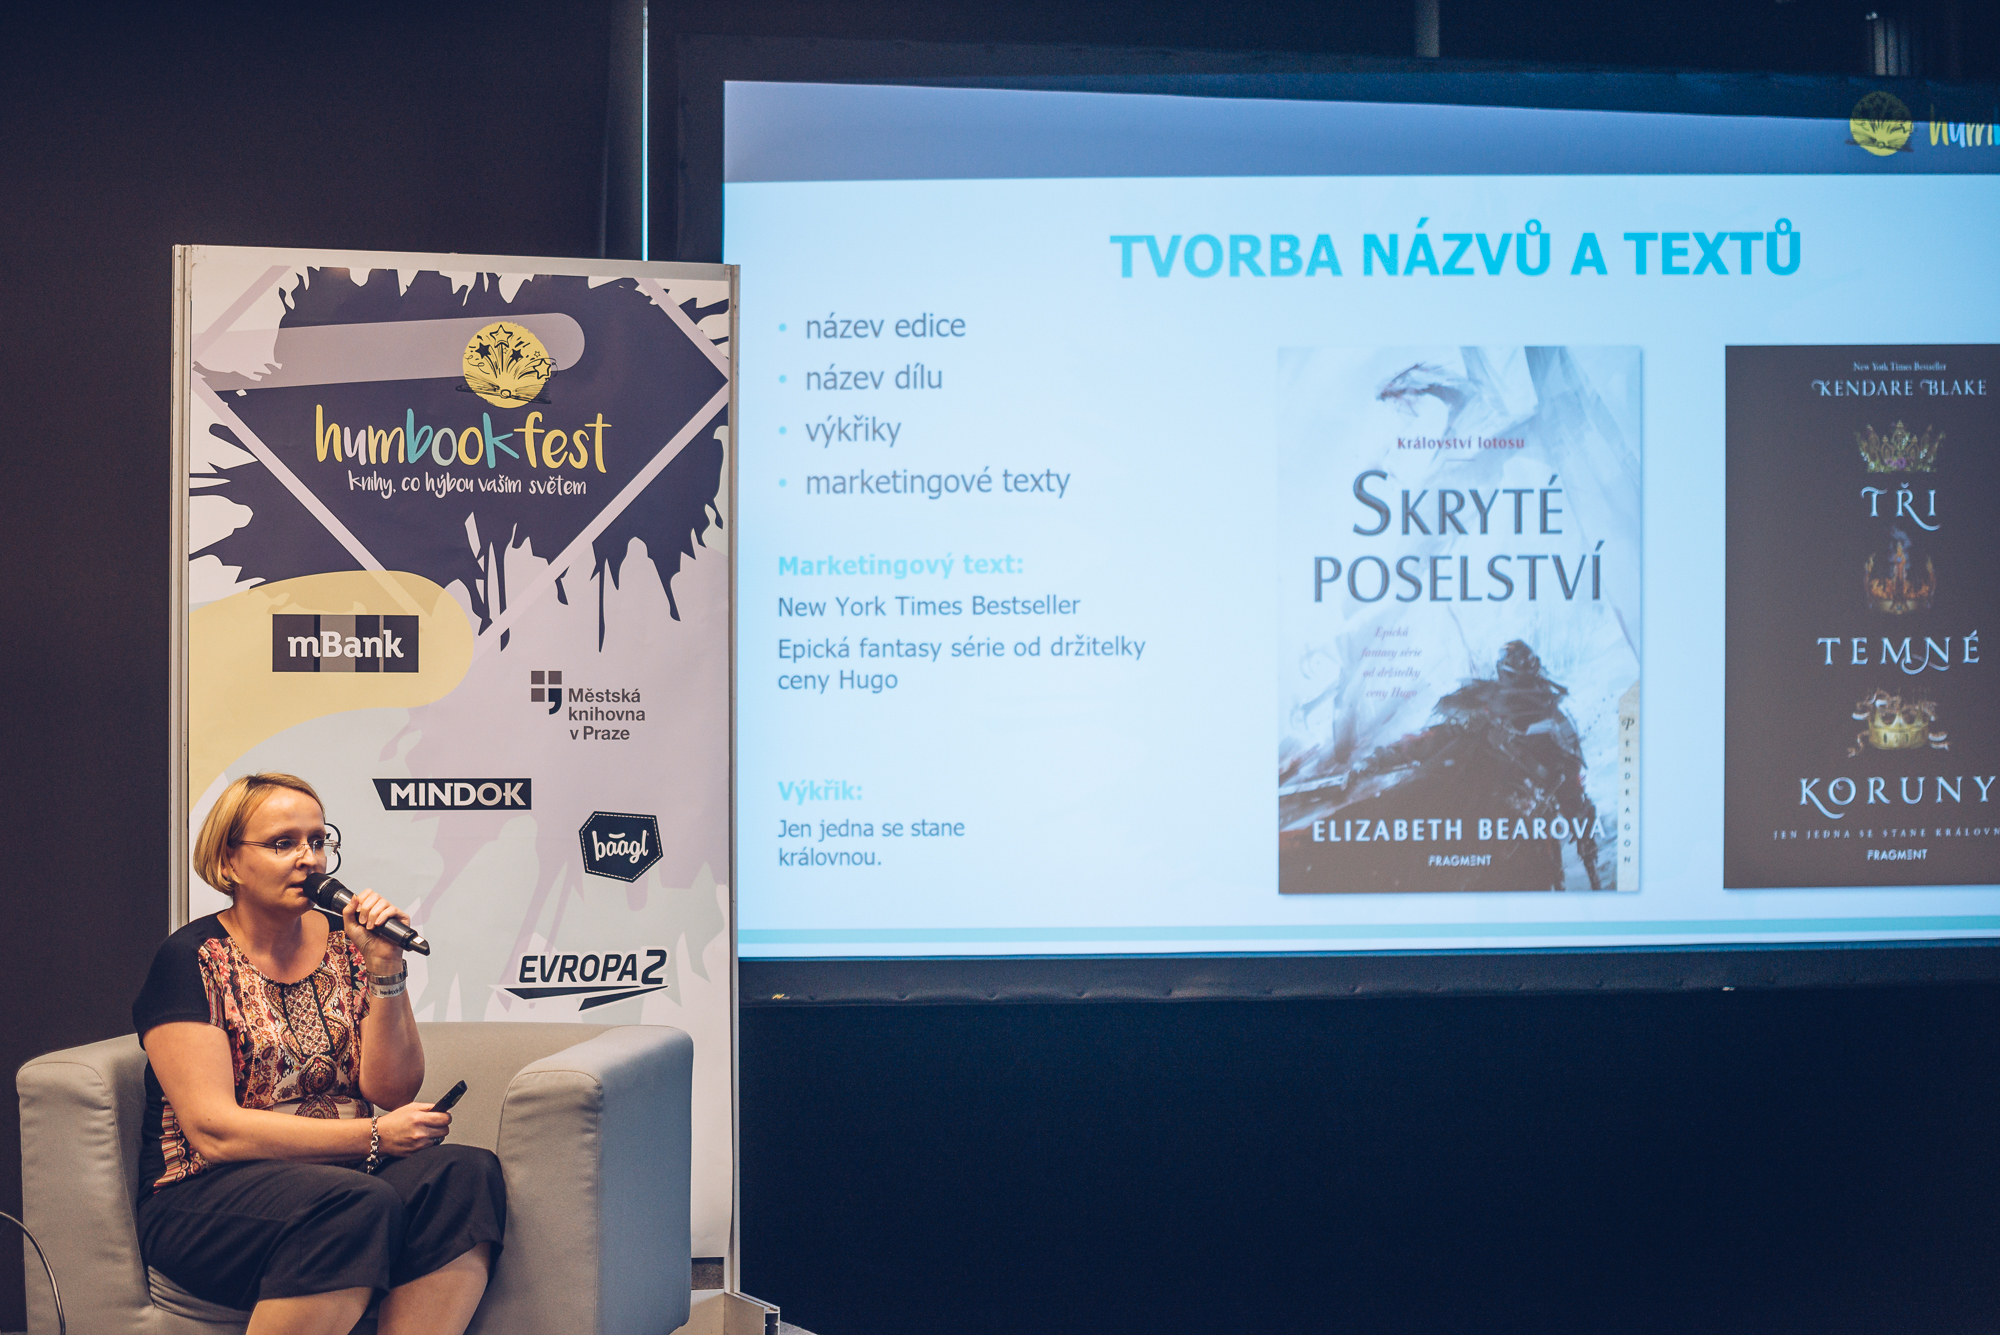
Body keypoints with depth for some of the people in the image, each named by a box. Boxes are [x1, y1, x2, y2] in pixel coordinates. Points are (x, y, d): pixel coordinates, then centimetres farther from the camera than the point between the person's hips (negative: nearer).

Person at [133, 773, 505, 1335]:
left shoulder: (346, 941, 10)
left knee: (467, 1172, -26)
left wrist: (384, 967, -8)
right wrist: (373, 1137, -16)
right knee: (358, 1205, -36)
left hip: (343, 1172, 5)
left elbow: (394, 1091, 4)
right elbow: (214, 1131, -12)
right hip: (209, 1194, -5)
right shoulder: (192, 959, -3)